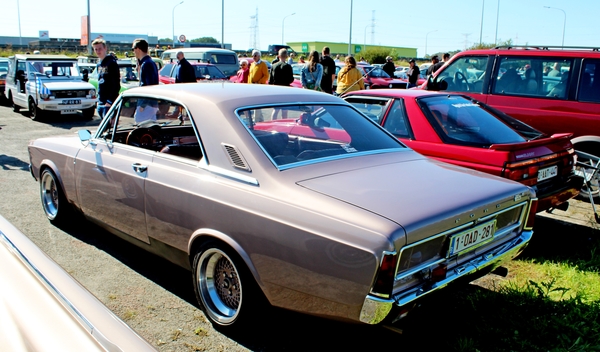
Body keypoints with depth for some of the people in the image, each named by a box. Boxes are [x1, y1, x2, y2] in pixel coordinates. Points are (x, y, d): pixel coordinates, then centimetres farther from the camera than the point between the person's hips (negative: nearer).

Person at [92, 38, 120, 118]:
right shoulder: (98, 65, 16)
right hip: (100, 103, 8)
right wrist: (99, 100, 15)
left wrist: (110, 101, -18)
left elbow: (117, 85, -15)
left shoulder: (112, 63, -9)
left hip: (109, 103, -8)